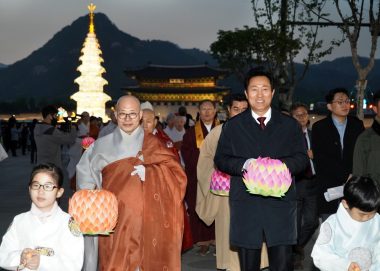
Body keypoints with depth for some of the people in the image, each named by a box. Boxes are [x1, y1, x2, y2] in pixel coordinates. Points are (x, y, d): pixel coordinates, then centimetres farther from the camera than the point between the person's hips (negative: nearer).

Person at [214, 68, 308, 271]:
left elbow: (302, 159, 8)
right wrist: (243, 164, -13)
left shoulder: (290, 125, 12)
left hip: (280, 203, 0)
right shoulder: (232, 126, 11)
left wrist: (282, 164, -14)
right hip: (245, 205, 0)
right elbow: (220, 160, 7)